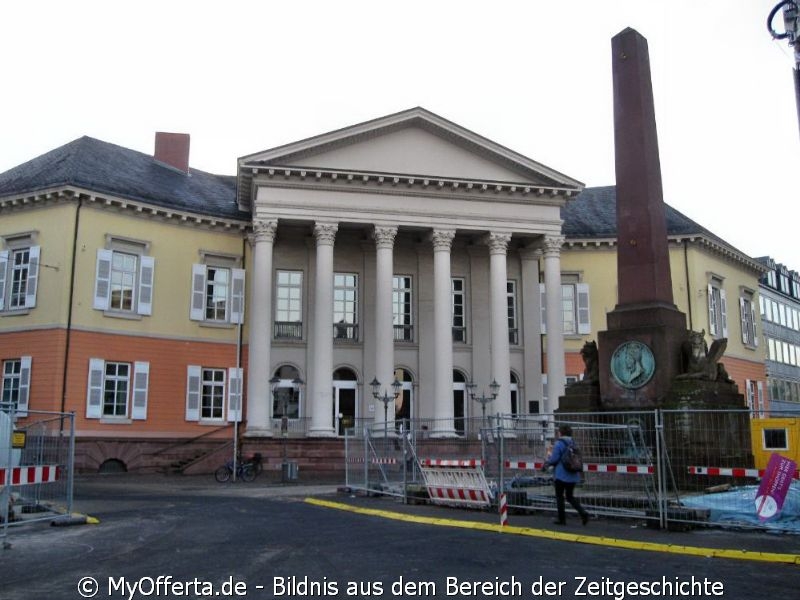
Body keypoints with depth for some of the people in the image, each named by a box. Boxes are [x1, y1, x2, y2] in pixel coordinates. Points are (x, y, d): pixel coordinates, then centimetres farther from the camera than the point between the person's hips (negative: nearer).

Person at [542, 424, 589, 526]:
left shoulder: (559, 443, -13)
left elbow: (554, 459, -16)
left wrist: (546, 463, 5)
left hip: (561, 475, -6)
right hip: (573, 476, 7)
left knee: (559, 496, 7)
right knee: (570, 496, 16)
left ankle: (562, 519, 10)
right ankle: (583, 513, -2)